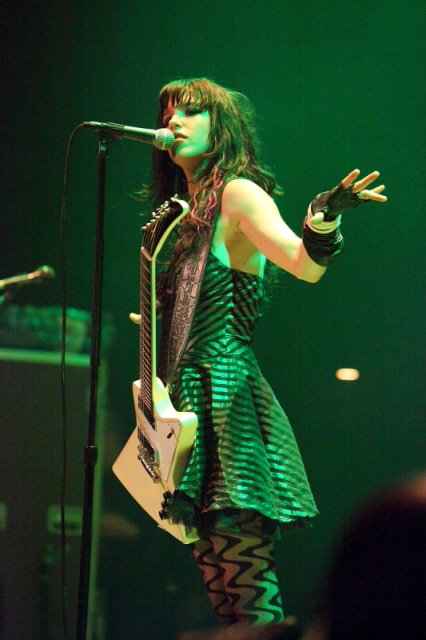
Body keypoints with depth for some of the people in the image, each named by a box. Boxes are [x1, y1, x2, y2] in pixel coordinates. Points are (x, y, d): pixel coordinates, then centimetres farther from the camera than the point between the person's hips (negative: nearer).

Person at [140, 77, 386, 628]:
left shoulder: (238, 194, -5)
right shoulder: (186, 215, 19)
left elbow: (305, 265, -23)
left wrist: (325, 219, -40)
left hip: (226, 395, -9)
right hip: (189, 403, 9)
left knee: (245, 580, -12)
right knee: (216, 577, 9)